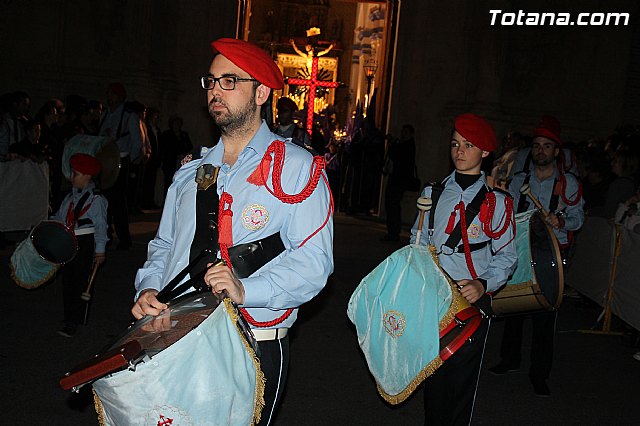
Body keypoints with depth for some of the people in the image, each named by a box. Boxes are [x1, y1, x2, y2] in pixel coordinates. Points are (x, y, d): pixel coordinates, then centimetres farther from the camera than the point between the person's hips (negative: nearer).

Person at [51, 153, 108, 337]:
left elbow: (100, 226, -11)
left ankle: (72, 322, -2)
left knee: (79, 282, -6)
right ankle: (70, 317, 21)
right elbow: (59, 217, 20)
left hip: (85, 244, -8)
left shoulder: (96, 198, -9)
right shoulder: (71, 196, 14)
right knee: (67, 280, 10)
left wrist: (100, 250, -12)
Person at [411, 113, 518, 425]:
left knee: (460, 380, 4)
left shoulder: (497, 201, -2)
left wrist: (483, 284, -17)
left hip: (471, 303, -3)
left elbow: (506, 256, -1)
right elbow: (418, 241, 17)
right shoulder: (432, 193, 9)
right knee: (432, 379, 11)